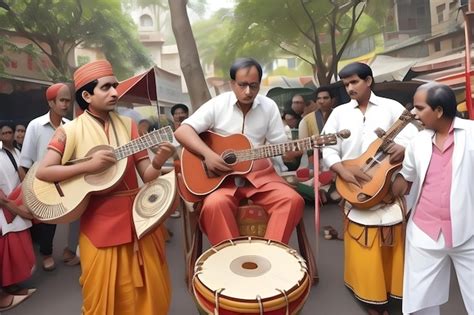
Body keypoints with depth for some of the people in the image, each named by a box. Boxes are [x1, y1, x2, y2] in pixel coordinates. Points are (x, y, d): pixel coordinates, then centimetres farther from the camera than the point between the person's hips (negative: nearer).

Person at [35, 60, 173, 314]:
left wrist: (158, 162, -23)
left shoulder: (127, 124, 3)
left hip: (137, 218, 3)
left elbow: (147, 175, -1)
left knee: (151, 291, 13)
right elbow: (42, 172, -11)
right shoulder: (69, 131, -4)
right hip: (100, 223, -2)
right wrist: (88, 166, -21)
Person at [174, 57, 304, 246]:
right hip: (222, 176, -2)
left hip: (259, 173, 3)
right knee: (214, 204, -32)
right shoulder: (217, 105, -3)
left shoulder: (269, 107, 5)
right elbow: (182, 131, -10)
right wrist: (208, 154, -24)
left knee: (293, 200, -20)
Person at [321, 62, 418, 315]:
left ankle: (393, 290, 30)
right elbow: (327, 149, 2)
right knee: (364, 249, 7)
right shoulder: (339, 112, 7)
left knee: (392, 245, 9)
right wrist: (343, 170, -14)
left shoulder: (391, 107, 4)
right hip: (357, 190, 1)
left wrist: (403, 147, -26)